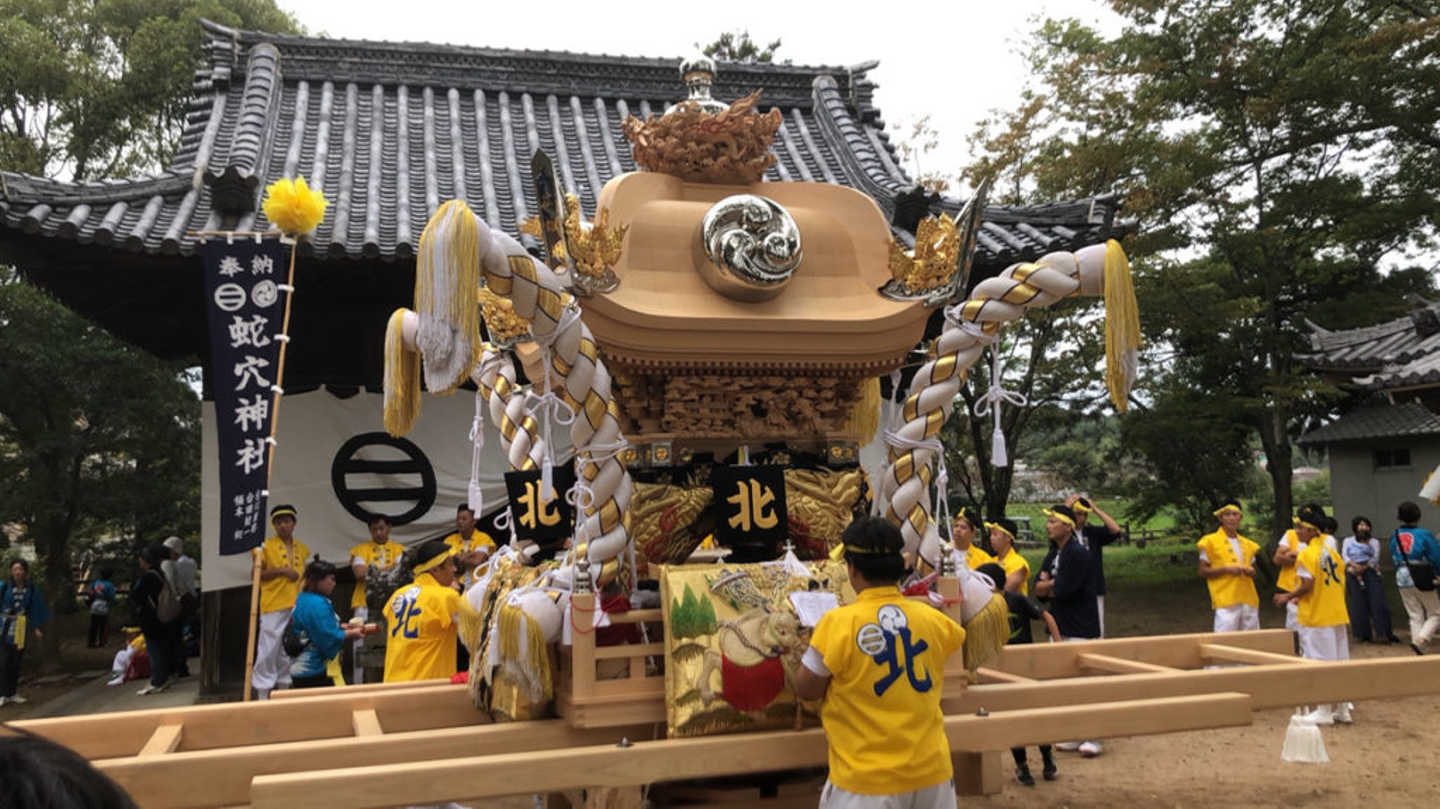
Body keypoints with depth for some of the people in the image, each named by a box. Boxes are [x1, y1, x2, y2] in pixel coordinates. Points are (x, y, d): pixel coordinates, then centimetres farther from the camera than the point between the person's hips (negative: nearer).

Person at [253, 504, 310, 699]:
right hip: (273, 606, -4)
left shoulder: (302, 548, 14)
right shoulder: (266, 545, 1)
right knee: (268, 650, -6)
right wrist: (279, 571, -13)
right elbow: (257, 574, -2)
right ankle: (262, 695, 0)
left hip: (297, 606, 5)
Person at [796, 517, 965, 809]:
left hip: (869, 779, -4)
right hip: (931, 770, 4)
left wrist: (812, 649, 11)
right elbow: (958, 634, 23)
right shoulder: (931, 618, -1)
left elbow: (807, 689, -5)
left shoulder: (838, 623, -15)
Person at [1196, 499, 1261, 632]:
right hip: (1225, 601, -6)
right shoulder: (1211, 541, -1)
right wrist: (1225, 569, -15)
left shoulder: (1248, 544, 16)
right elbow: (1203, 572, -2)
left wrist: (1251, 571, 2)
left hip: (1249, 600, 6)